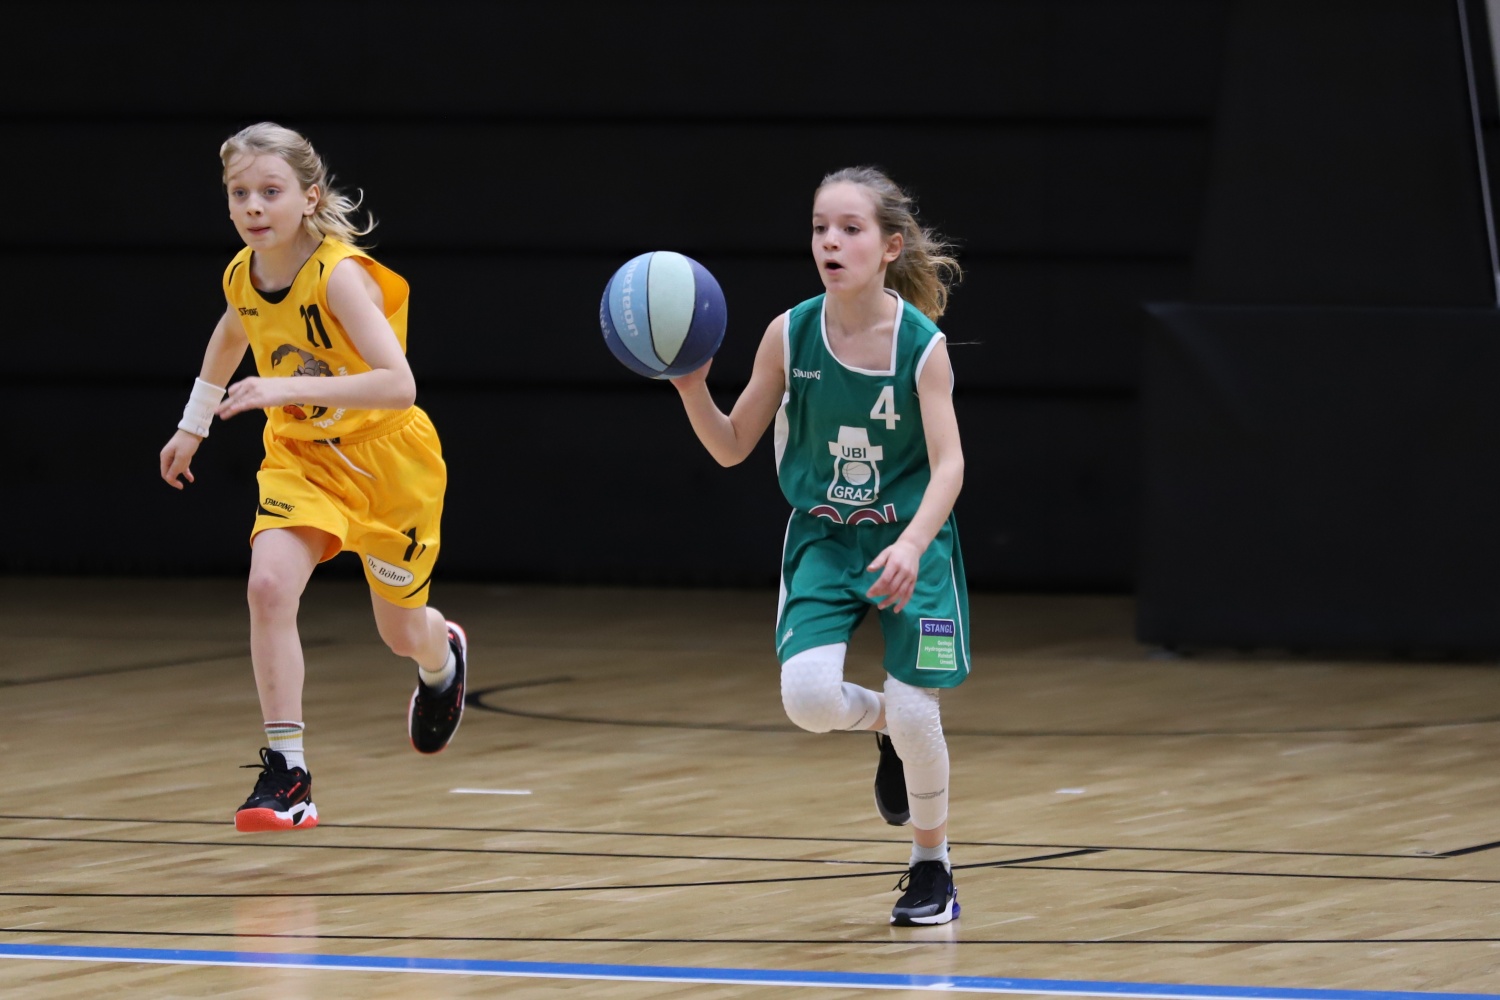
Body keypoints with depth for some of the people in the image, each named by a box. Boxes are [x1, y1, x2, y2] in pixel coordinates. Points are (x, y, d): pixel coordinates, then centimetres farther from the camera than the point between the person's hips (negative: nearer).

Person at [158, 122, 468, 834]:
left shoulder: (340, 274, -29)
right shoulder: (242, 276, -9)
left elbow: (398, 385, -40)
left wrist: (287, 388, -48)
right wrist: (192, 426, 22)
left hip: (385, 456, -4)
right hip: (301, 455, 4)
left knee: (401, 631, 14)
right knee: (269, 583, -24)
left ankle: (443, 659, 54)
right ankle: (285, 770, -19)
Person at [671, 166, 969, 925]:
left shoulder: (922, 344, -16)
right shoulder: (790, 335, -10)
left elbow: (948, 463, -20)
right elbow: (731, 447, -2)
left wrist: (912, 543, -37)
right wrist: (691, 387, -22)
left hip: (907, 540, -2)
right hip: (823, 539, 2)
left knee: (914, 713, -7)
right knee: (807, 697, -20)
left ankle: (932, 866, 18)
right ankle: (884, 725, 17)